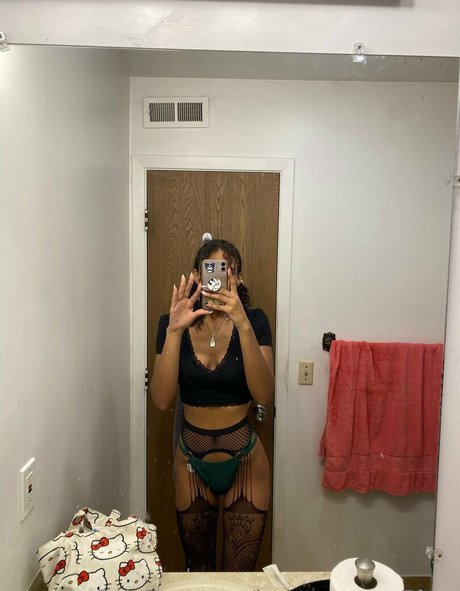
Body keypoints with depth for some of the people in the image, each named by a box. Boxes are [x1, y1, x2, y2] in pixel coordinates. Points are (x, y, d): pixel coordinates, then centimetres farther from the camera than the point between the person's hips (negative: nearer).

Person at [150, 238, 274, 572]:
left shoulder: (255, 320, -13)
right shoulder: (173, 323, -11)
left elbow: (264, 395, -25)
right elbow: (162, 400, -19)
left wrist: (243, 325, -35)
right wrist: (174, 331, -30)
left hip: (245, 459, -1)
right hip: (192, 459, 2)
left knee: (241, 573, 13)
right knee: (197, 567, 25)